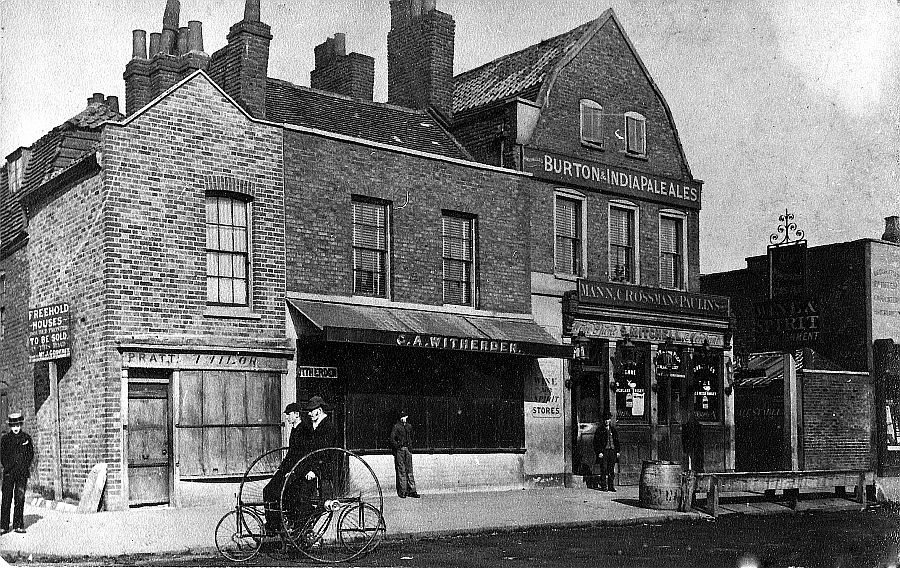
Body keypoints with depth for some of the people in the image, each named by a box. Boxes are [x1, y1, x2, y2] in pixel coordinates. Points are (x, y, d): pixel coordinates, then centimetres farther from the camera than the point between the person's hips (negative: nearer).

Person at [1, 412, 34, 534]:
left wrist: (25, 466, -1)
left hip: (22, 473, 1)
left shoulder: (26, 438, 8)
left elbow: (31, 454, 10)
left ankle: (18, 525, 5)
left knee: (20, 499, 1)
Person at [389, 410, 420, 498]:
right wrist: (398, 447, -13)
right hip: (399, 450, -5)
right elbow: (392, 439, -6)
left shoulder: (409, 426, 13)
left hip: (408, 449, 5)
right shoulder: (396, 427, -3)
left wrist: (410, 445, 11)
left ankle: (411, 491, 6)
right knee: (401, 471, -3)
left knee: (409, 470, 4)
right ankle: (402, 492, 1)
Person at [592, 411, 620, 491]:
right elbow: (596, 442, -1)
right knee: (604, 469, -5)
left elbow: (617, 441, 19)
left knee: (612, 470, 3)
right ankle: (603, 486, -2)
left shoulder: (614, 430, 15)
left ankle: (611, 486, 9)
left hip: (612, 451, 3)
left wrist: (617, 451, 9)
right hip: (603, 451, -3)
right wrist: (599, 452, -10)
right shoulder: (599, 430, 3)